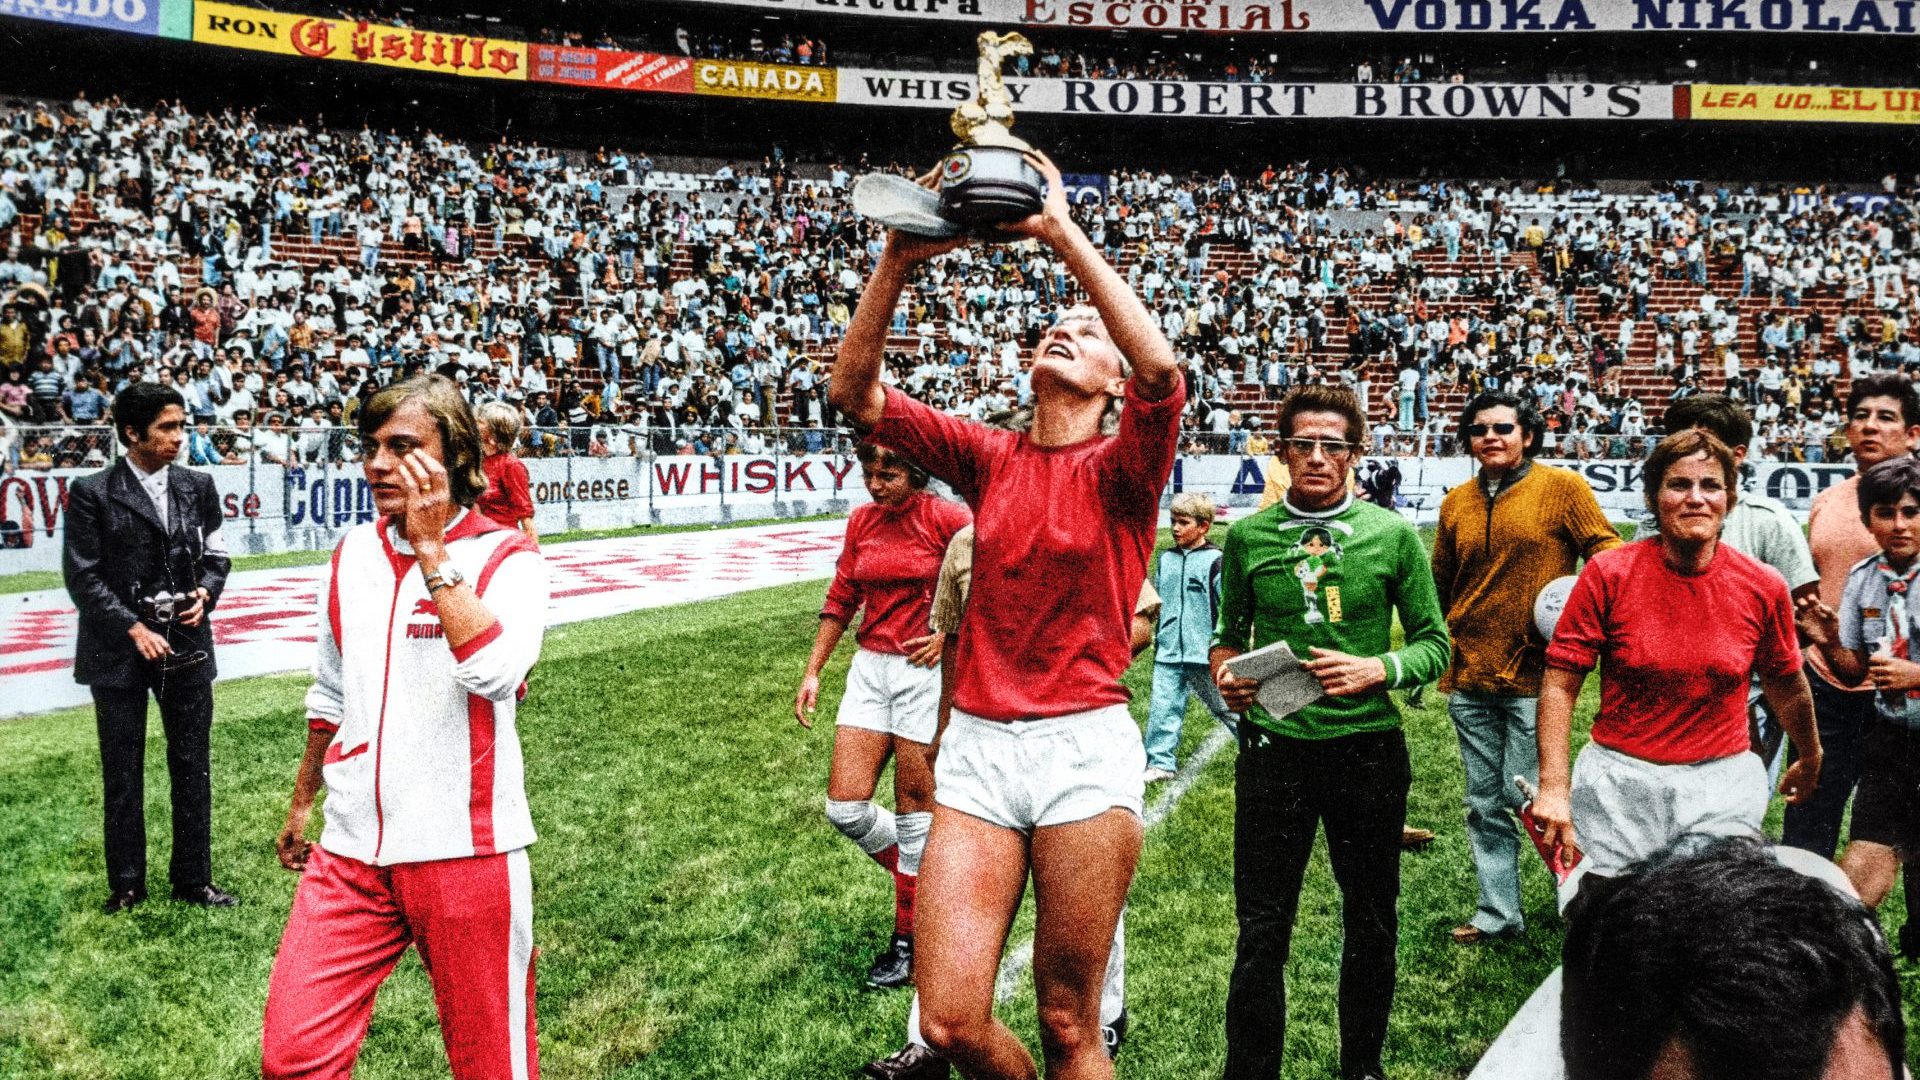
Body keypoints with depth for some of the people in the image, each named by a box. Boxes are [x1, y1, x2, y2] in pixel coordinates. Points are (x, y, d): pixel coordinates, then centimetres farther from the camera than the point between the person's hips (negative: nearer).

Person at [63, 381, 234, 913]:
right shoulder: (91, 494, -7)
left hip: (187, 646, 3)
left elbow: (216, 554, 13)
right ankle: (126, 884, 22)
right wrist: (133, 628, -14)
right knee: (122, 774, 9)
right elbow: (82, 576, -8)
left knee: (192, 768, 8)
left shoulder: (198, 486, 4)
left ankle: (192, 879, 20)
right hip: (119, 650, -3)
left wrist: (206, 592, -7)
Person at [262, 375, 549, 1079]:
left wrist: (429, 545, -20)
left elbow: (495, 671, -27)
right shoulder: (353, 554, 9)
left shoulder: (506, 558, -7)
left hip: (463, 850, -4)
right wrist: (301, 801, 28)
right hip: (350, 849, 5)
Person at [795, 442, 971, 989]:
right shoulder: (861, 521, 7)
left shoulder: (947, 518, -10)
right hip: (869, 670, 6)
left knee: (915, 805, 1)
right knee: (844, 806, 1)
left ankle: (907, 939, 16)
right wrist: (812, 672, 12)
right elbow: (841, 599, 14)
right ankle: (923, 880, 26)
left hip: (925, 672, -6)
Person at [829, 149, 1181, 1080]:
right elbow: (853, 392, -1)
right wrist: (897, 264, -13)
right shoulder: (988, 458, 8)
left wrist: (1064, 235, -20)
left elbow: (1162, 369, -22)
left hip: (1085, 745, -3)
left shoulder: (1120, 469, -1)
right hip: (977, 745, 3)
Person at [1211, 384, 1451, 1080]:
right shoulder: (1247, 537, 2)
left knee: (1371, 924, 15)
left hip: (1368, 745, 1)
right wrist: (1225, 673, -8)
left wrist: (1380, 669, -15)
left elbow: (1434, 643, 4)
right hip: (1274, 747, 0)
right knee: (1261, 931, 2)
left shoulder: (1393, 534, -1)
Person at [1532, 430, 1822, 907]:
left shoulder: (1763, 587, -3)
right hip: (1618, 783, -1)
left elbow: (1786, 686, 15)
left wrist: (1810, 759, 30)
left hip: (1723, 787, 1)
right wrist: (1554, 790, -15)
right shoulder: (1608, 573, -8)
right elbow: (1559, 684, -8)